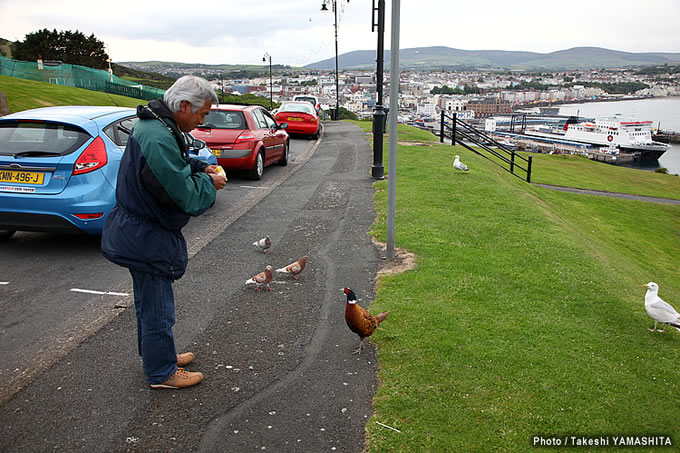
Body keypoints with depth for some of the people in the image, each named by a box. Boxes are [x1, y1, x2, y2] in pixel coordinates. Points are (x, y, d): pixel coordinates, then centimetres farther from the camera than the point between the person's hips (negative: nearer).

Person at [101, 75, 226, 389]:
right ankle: (161, 373, 21)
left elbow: (173, 165, 22)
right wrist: (209, 183, -9)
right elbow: (183, 195, -27)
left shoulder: (153, 125, 6)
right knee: (157, 307, 4)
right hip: (146, 238, -11)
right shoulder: (159, 139, -29)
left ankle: (156, 356, 42)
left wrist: (199, 167, 5)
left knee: (149, 301, 24)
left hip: (138, 233, 11)